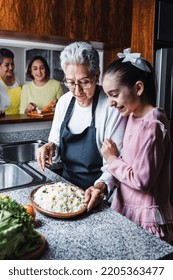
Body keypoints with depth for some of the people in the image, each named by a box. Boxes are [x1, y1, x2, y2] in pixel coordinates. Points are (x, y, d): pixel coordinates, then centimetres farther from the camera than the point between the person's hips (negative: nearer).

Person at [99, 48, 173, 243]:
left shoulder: (152, 126, -23)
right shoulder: (134, 117, 4)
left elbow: (142, 181, -22)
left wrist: (113, 159, -12)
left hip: (146, 219, -8)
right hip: (126, 209, 8)